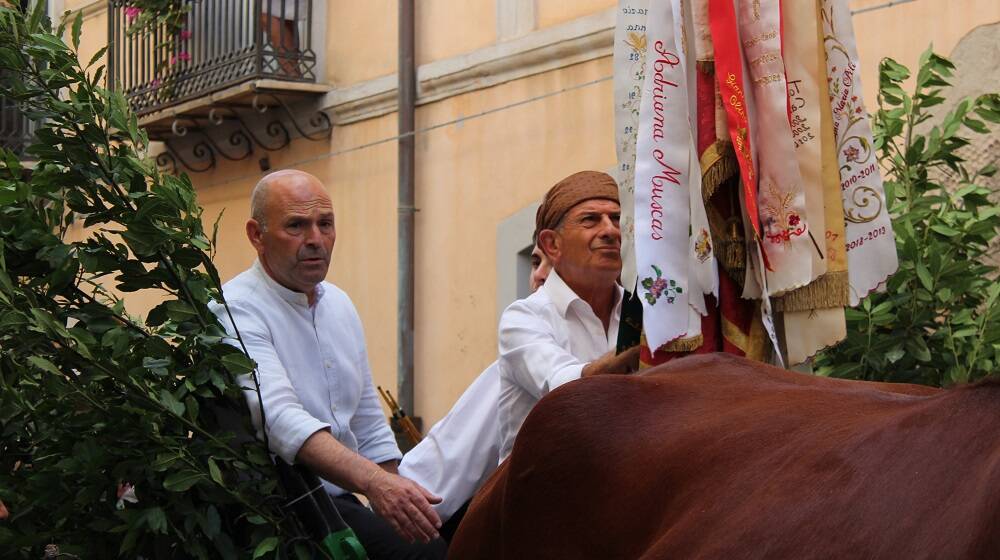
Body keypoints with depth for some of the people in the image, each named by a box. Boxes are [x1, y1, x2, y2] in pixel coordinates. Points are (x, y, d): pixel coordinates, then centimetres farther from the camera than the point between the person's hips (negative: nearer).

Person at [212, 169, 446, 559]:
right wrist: (375, 483, -38)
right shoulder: (236, 311, -11)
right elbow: (280, 417, -26)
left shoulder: (339, 304, 16)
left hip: (341, 500, 7)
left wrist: (398, 500, 9)